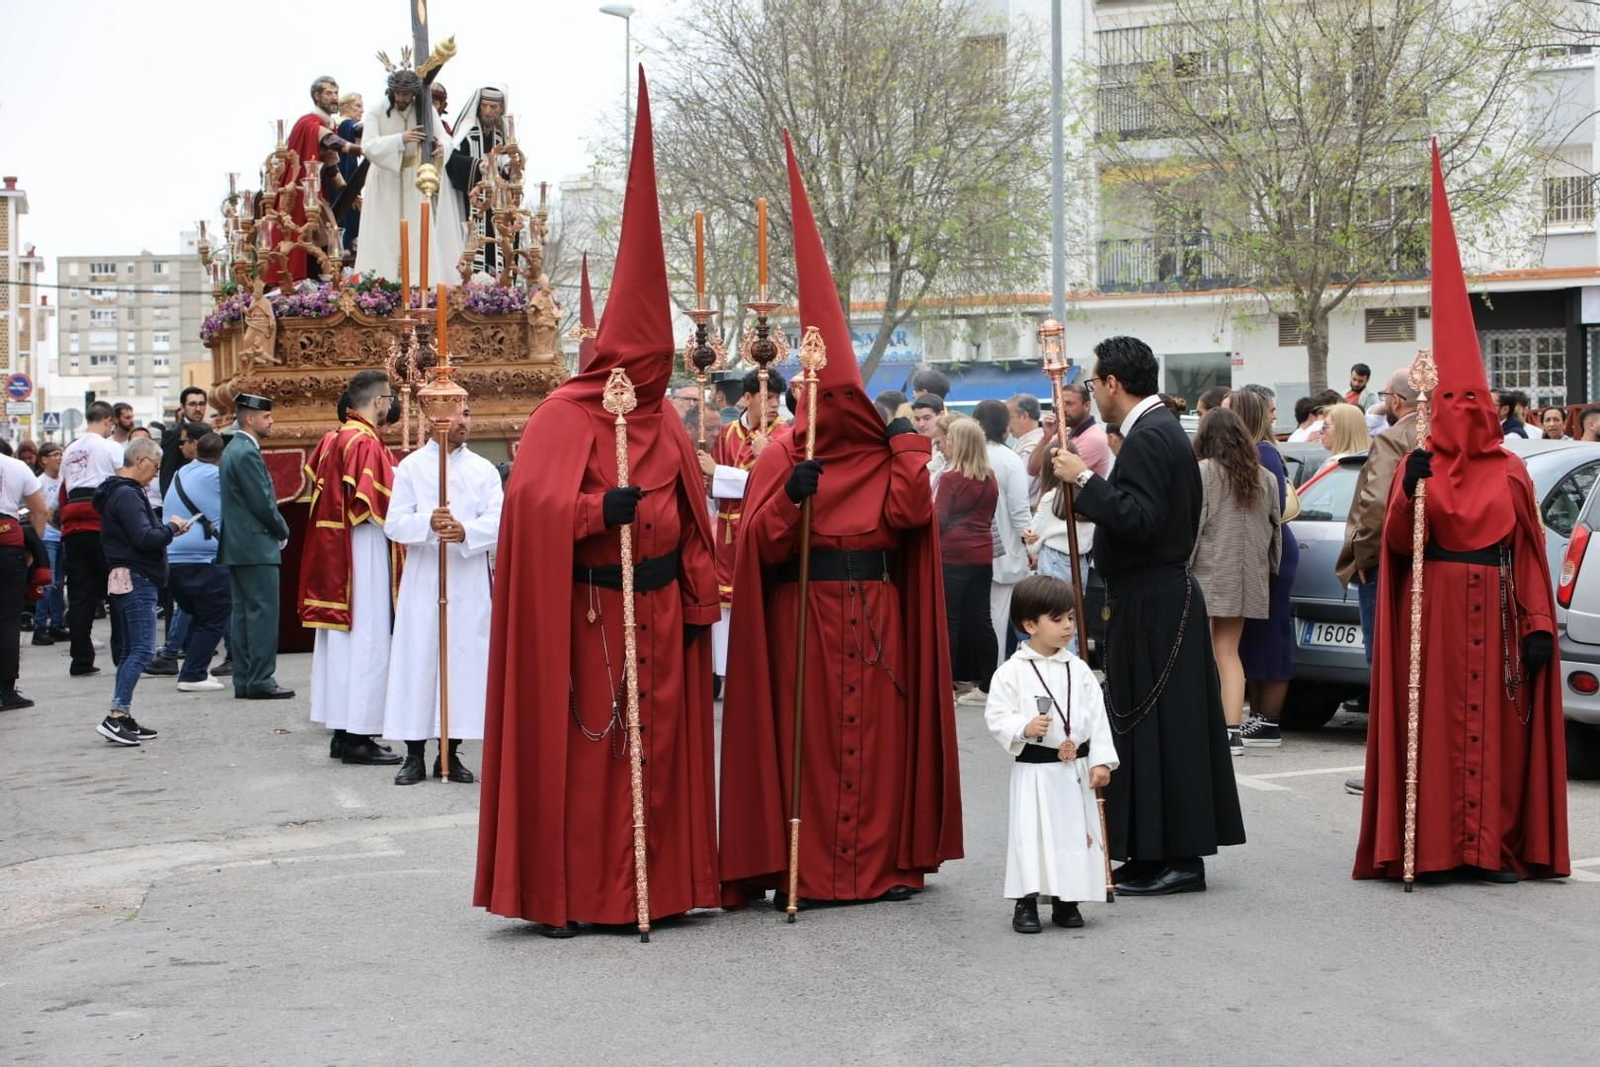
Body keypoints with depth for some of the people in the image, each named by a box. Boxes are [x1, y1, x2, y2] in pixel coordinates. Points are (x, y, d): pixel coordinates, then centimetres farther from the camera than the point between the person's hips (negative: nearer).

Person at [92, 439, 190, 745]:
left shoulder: (122, 492, 18)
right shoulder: (127, 495, -14)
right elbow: (144, 538, -23)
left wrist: (167, 529, 6)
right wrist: (171, 527, -8)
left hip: (130, 581, 11)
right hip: (136, 580, -11)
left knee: (132, 651, 13)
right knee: (142, 649, -13)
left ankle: (123, 718, 14)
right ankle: (115, 717, -18)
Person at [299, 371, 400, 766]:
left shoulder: (331, 440, 9)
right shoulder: (366, 443, -16)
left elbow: (313, 473, 24)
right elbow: (378, 502, -22)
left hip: (331, 553, 9)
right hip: (363, 553, -9)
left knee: (339, 639, 12)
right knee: (366, 641, -5)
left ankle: (341, 732, 17)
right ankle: (358, 737, -4)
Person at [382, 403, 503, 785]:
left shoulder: (484, 470, 8)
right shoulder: (411, 467, 5)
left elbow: (497, 522, -4)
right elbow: (394, 524, -3)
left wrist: (466, 532, -24)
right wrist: (427, 523, -23)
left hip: (469, 583, 1)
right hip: (422, 581, -1)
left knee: (465, 661, 0)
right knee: (417, 660, -3)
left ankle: (451, 754, 9)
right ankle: (415, 754, 4)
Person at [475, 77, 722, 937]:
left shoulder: (663, 421, 12)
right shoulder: (563, 416, -7)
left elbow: (691, 516, 13)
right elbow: (533, 503, -18)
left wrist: (699, 600, 9)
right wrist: (600, 509, -32)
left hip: (657, 605, 6)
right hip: (584, 607, -6)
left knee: (658, 743, 8)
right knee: (576, 744, -2)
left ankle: (653, 886, 17)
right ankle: (562, 893, 5)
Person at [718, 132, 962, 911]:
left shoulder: (884, 458, 9)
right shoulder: (781, 460, -1)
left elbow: (911, 513, -8)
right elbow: (760, 545, -10)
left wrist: (906, 450, -7)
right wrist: (791, 496, -24)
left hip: (874, 613, 3)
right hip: (804, 615, -3)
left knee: (878, 731, 5)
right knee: (805, 734, -3)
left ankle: (882, 858, 10)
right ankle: (800, 866, 1)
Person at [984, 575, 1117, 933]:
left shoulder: (1078, 670, 5)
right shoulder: (1012, 671, -6)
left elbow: (1097, 717, 6)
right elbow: (996, 716, -6)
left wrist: (1101, 760, -1)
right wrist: (1024, 729, -23)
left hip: (1075, 770, 4)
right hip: (1033, 770, -4)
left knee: (1076, 833, 7)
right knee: (1030, 834, -5)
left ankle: (1067, 901, 19)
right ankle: (1025, 902, 5)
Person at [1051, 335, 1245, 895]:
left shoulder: (1148, 438, -17)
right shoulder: (1161, 428, 16)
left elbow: (1140, 518, -26)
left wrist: (1086, 479, -22)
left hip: (1151, 608, -11)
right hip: (1161, 601, 11)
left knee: (1156, 724, -7)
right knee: (1165, 724, 12)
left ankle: (1174, 858, -3)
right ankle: (1165, 852, 18)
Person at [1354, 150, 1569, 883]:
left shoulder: (1509, 476, 7)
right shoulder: (1418, 468, 5)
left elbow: (1529, 556, 5)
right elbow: (1395, 544, -4)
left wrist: (1537, 627, -2)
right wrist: (1411, 493, -20)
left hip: (1493, 616, 1)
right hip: (1432, 615, -1)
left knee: (1495, 722, 0)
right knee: (1433, 720, -2)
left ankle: (1492, 844, 4)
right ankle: (1430, 846, 1)